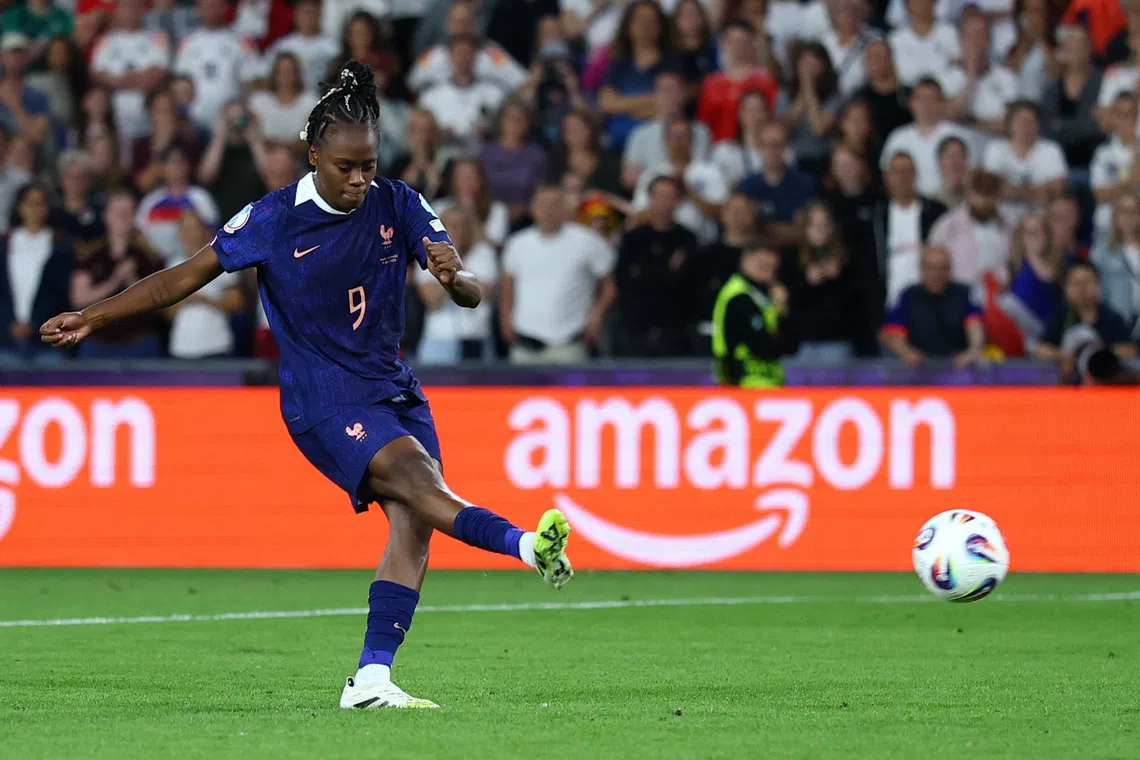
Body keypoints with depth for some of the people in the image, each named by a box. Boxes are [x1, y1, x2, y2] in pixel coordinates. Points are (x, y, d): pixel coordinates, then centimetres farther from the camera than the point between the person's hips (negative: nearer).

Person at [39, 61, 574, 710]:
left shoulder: (399, 205, 0)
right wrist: (94, 318, 3)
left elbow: (473, 294, -4)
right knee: (419, 481, -28)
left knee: (413, 521, -13)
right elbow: (189, 276, 3)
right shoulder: (274, 219, -6)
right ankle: (526, 546, -49)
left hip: (394, 388, 4)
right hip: (323, 400, -4)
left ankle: (372, 679, -13)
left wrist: (453, 276, -29)